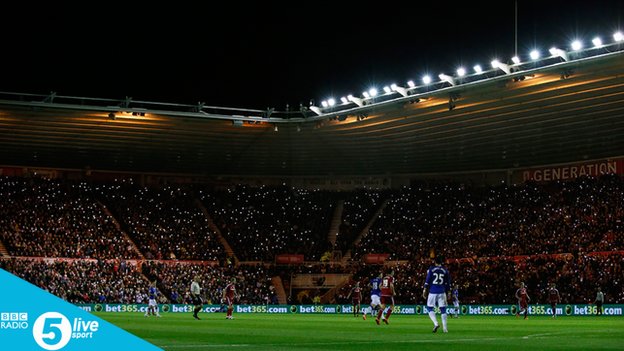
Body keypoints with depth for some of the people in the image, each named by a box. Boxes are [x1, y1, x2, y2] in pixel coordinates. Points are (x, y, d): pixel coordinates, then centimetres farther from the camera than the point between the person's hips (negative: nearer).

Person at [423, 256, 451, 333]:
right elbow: (448, 283, 7)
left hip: (432, 292, -2)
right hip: (442, 292, 2)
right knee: (443, 309, 6)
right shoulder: (445, 271, 6)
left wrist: (425, 290, 2)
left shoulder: (431, 269, -1)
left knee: (430, 308, 7)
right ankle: (444, 328, 1)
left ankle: (436, 323, -14)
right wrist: (449, 293, 14)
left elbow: (427, 281, -3)